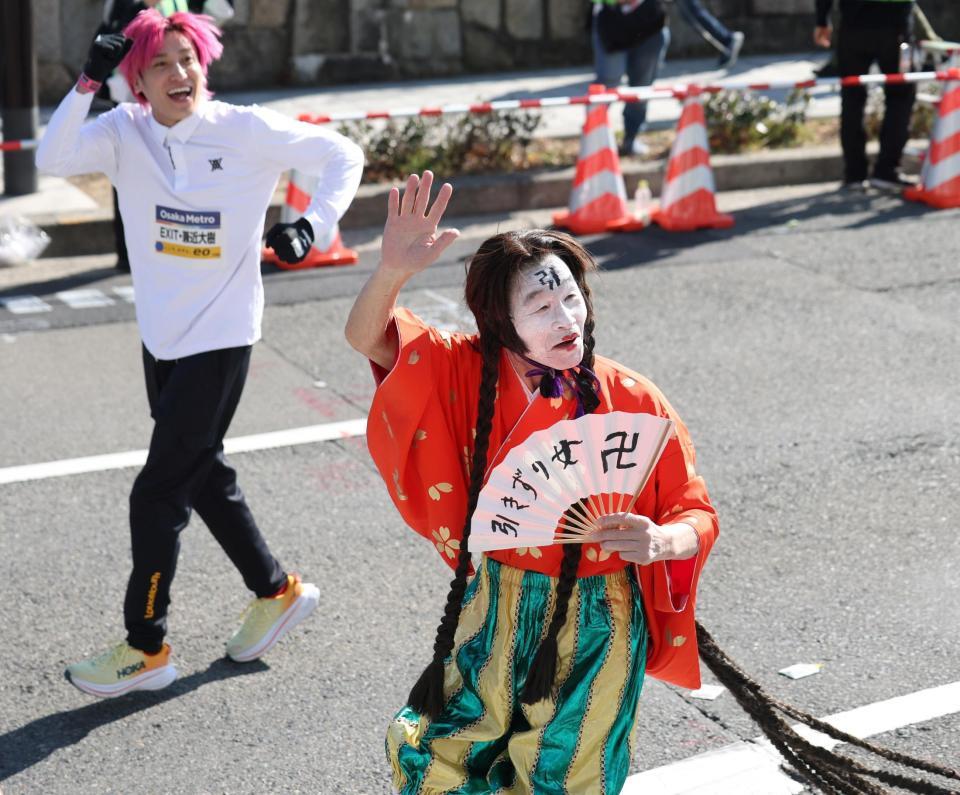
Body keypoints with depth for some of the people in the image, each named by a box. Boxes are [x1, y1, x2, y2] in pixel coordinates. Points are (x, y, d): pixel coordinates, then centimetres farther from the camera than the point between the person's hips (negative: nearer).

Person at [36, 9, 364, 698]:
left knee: (158, 494, -4)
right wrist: (88, 83, -28)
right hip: (162, 334, 6)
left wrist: (312, 227, -14)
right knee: (202, 474, 19)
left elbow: (342, 155, -2)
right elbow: (53, 160, -20)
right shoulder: (124, 131, -4)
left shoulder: (247, 130, -12)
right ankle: (278, 591, 39)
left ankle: (147, 649, 11)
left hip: (219, 338, -6)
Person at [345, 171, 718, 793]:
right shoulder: (469, 373, -10)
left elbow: (697, 516, -10)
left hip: (593, 628, -2)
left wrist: (659, 542, -33)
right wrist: (393, 270, -31)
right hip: (495, 614, 3)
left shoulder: (634, 404, -17)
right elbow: (369, 337, -11)